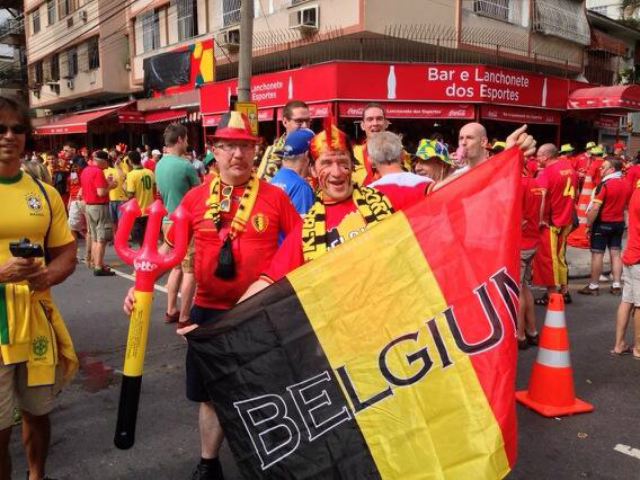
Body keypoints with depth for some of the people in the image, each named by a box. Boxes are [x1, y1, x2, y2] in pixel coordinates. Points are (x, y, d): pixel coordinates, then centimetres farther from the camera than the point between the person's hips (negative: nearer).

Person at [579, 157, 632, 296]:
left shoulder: (604, 184, -18)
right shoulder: (627, 184, 5)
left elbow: (595, 207, -21)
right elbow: (627, 205, 14)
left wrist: (588, 224, -13)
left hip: (603, 223, -7)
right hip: (619, 223, 7)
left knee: (597, 254, 0)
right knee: (616, 253, 9)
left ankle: (593, 286, 6)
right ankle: (616, 286, 11)